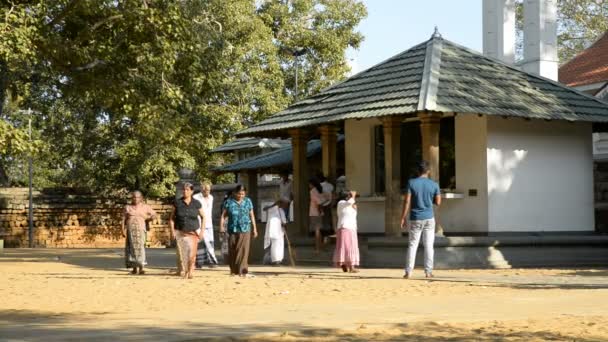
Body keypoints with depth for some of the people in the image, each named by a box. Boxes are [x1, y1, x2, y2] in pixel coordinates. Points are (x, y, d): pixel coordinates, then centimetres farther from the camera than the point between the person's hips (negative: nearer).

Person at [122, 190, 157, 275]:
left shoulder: (145, 207, 9)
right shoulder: (127, 207, 11)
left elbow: (154, 215, 15)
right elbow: (124, 220, 7)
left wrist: (146, 218, 3)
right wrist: (123, 230, -3)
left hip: (140, 229, -2)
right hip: (130, 230, 2)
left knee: (140, 247, -13)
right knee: (132, 248, 0)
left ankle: (141, 268, -17)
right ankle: (134, 268, 6)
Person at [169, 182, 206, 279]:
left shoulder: (196, 203, 2)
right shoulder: (177, 203, 2)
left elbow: (203, 217, 10)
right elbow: (172, 217, 7)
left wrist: (202, 231, 2)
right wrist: (172, 230, -3)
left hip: (193, 232, -1)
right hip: (180, 232, 1)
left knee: (192, 253, -11)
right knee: (182, 253, -4)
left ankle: (190, 271, 4)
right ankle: (182, 272, 8)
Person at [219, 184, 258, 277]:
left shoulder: (248, 201, 9)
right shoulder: (229, 202, 4)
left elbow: (252, 216, 13)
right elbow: (223, 215, 4)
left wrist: (254, 228, 12)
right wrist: (221, 225, -9)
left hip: (245, 230, 0)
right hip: (233, 230, 0)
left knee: (244, 250, -9)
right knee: (232, 251, 5)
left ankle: (243, 271, -9)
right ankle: (233, 270, 18)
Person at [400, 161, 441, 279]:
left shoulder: (411, 183, -5)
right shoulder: (434, 185, -1)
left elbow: (407, 201, -8)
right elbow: (438, 202, 2)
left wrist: (403, 218, -3)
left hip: (415, 218, 0)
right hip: (429, 218, 0)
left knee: (412, 245, 5)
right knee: (428, 245, 5)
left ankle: (408, 272, 2)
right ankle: (428, 271, 4)